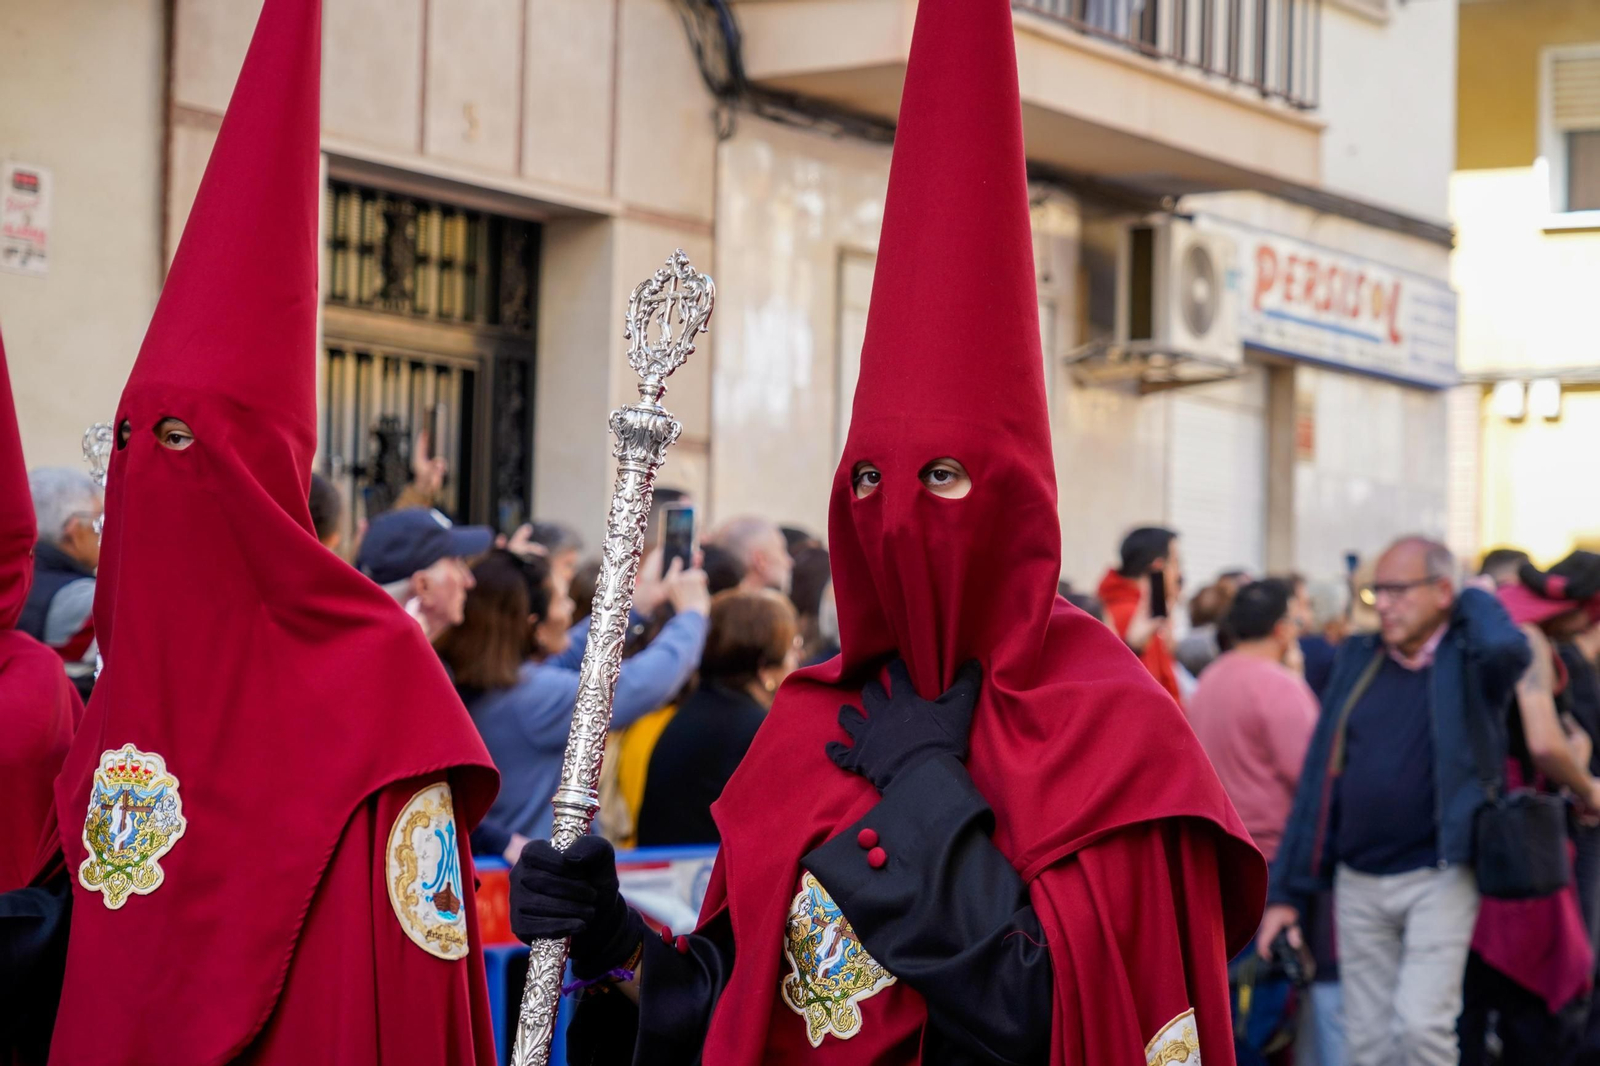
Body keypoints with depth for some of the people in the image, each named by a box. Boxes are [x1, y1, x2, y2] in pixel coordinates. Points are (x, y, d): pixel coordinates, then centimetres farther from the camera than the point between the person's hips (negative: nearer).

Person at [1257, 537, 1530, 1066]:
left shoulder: (1467, 660, -3)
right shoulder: (1356, 661, 9)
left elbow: (1507, 649, -31)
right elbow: (1319, 780, 9)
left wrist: (1474, 600, -8)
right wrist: (1287, 892, 7)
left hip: (1439, 879, -5)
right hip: (1359, 883, 5)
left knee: (1421, 1023, -17)